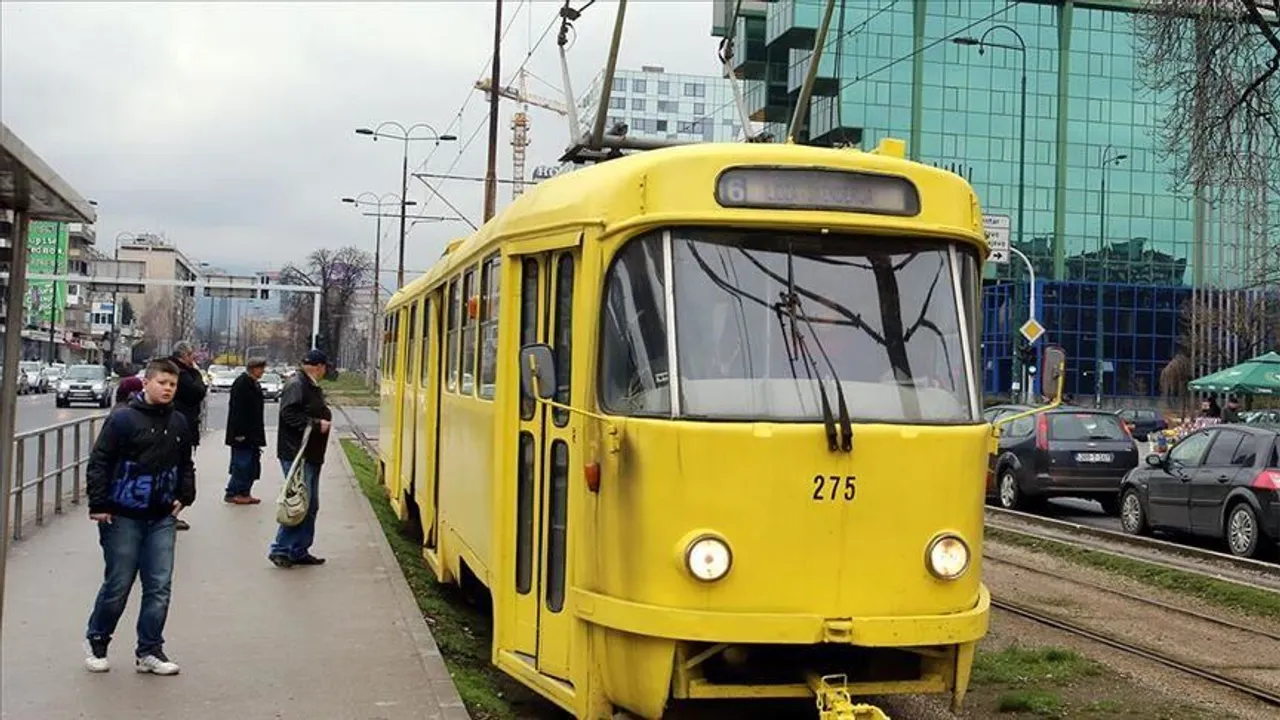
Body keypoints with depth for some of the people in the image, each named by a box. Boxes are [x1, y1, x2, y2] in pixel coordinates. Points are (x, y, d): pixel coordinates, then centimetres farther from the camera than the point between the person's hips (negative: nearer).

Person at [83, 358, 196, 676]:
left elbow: (185, 465, 20)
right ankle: (97, 642, 25)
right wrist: (98, 504, -11)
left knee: (160, 586, 2)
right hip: (123, 517, -4)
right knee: (118, 586, 3)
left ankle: (149, 651, 12)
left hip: (162, 518, 5)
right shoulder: (123, 418, -9)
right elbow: (99, 462, -9)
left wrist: (184, 496, 9)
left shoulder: (179, 423, 7)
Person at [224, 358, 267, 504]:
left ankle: (244, 493, 16)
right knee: (242, 463, -6)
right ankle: (232, 493, 1)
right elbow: (237, 409, -19)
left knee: (252, 464, 10)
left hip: (252, 433, 10)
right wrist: (239, 433, -22)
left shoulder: (254, 384, 15)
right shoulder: (241, 383, -14)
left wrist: (258, 434, 17)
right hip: (243, 433, -9)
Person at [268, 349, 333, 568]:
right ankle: (280, 549, -4)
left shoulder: (313, 388, 17)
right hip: (297, 455, -10)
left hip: (312, 455, 11)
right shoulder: (296, 385, -12)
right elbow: (289, 414, -23)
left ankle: (300, 551, 19)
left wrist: (324, 419, 5)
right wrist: (316, 424, -22)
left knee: (310, 506, 13)